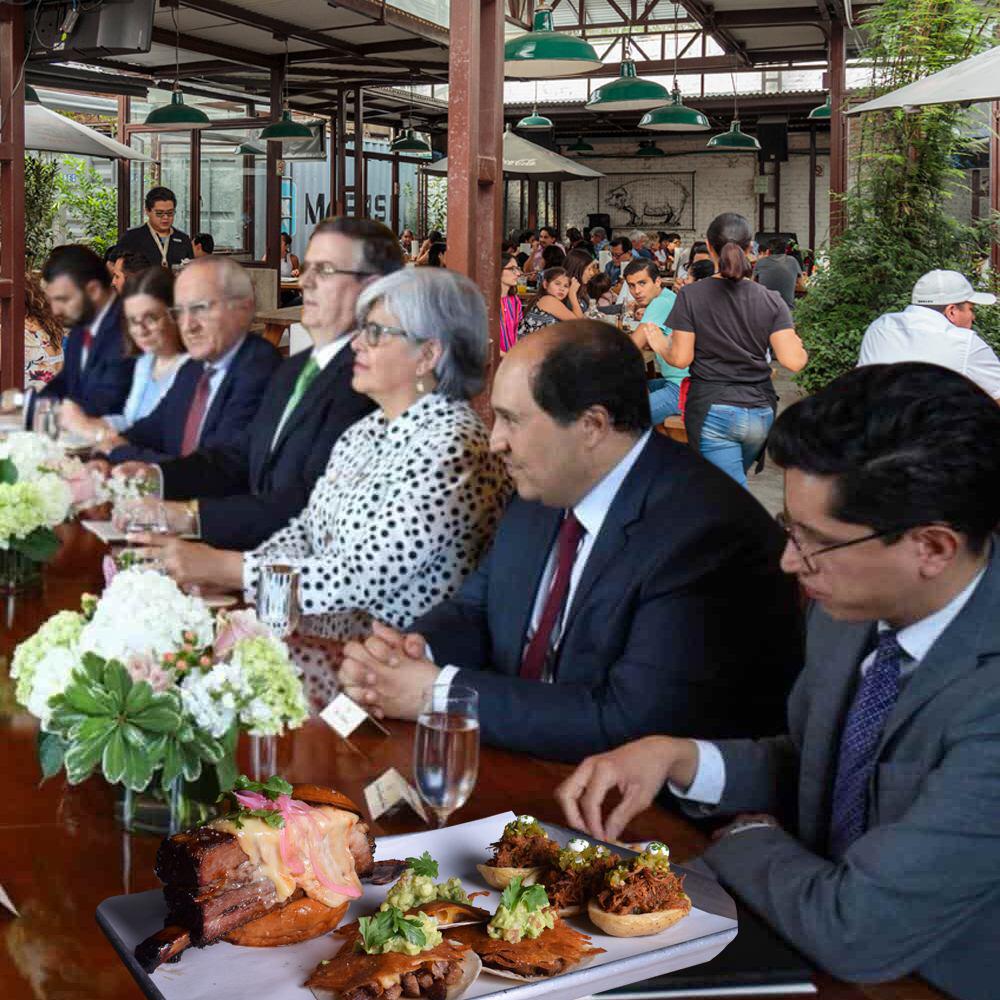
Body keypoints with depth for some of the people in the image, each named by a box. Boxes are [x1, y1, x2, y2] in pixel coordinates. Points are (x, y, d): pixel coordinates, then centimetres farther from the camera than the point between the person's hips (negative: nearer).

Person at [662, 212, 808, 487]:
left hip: (712, 411, -3)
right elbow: (793, 361, -8)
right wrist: (799, 347, 15)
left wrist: (661, 347, 13)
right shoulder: (770, 300, -1)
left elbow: (681, 358, -8)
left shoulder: (691, 295, -6)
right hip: (760, 412, 4)